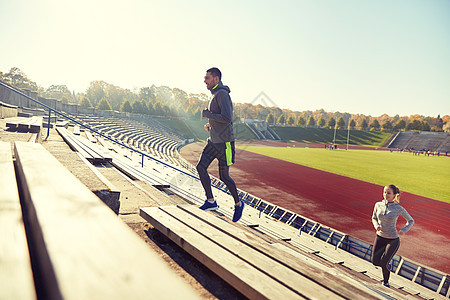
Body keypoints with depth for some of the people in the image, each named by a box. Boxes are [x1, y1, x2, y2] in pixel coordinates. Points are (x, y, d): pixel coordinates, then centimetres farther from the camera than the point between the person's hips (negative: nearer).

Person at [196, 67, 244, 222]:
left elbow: (227, 118, -28)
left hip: (224, 142, -9)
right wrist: (210, 124, 14)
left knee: (224, 176, 1)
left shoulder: (222, 94, -16)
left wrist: (207, 114, -17)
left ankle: (238, 203, 22)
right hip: (213, 140, 9)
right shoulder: (216, 95, 16)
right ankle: (210, 201, 8)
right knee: (201, 167, -2)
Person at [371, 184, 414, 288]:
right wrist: (376, 225, -10)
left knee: (383, 263, 2)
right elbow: (374, 218, 11)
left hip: (393, 240, -3)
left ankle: (386, 282, 30)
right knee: (375, 261, 7)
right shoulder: (378, 205, -6)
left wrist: (403, 230, -15)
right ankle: (388, 266, 41)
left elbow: (411, 221, 1)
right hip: (380, 237, 4)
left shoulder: (399, 209, -14)